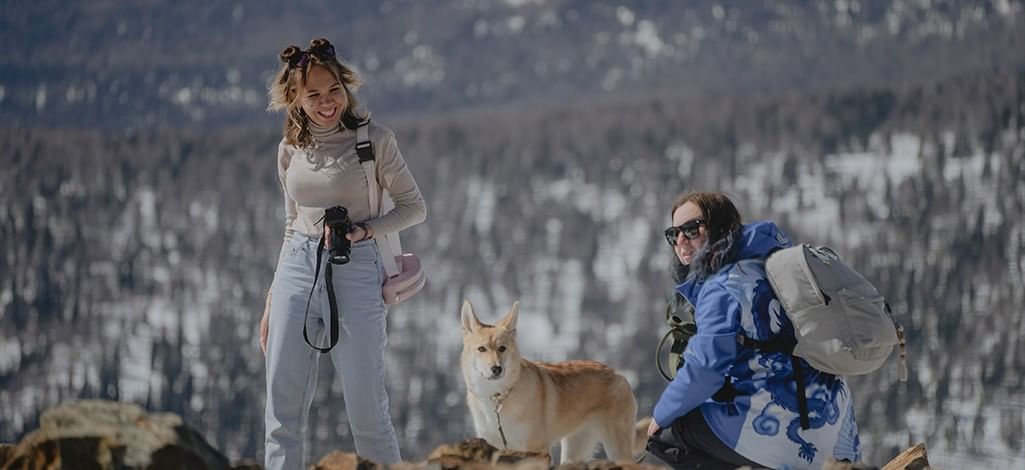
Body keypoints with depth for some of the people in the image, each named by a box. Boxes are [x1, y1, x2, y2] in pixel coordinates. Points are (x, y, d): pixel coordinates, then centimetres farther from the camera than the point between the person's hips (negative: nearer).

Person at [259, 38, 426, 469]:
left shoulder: (373, 140, -3)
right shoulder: (290, 150, 10)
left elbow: (414, 207, 2)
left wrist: (362, 230, -14)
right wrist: (272, 302, 16)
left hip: (355, 272, -4)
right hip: (296, 270, 4)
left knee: (367, 411, -2)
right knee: (282, 409, 1)